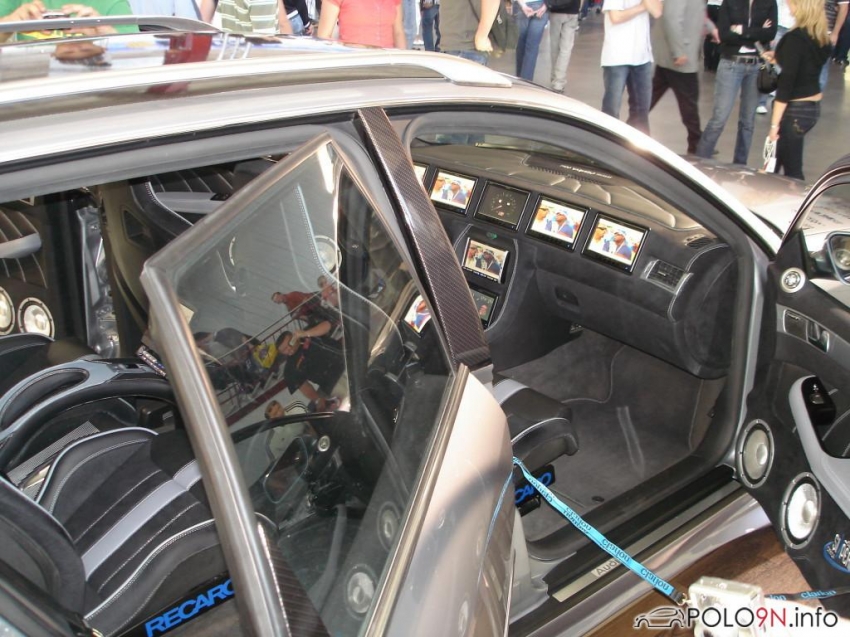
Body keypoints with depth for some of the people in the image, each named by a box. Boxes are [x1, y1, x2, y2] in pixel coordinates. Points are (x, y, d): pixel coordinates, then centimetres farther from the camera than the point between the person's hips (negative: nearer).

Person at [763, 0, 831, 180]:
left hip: (795, 110, -9)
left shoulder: (795, 37, -19)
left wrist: (775, 123, -21)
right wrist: (779, 57, 17)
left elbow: (786, 83, -22)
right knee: (774, 160, 17)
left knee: (791, 168, 1)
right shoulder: (822, 38, 5)